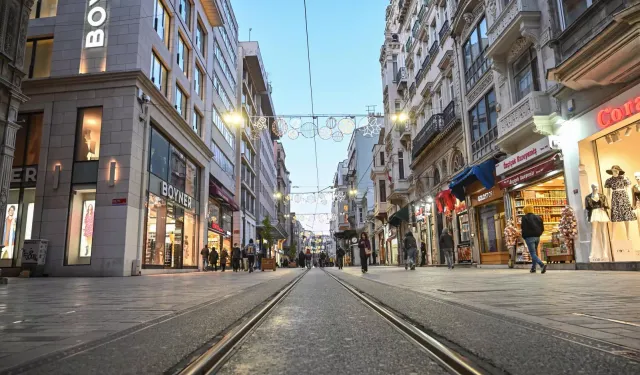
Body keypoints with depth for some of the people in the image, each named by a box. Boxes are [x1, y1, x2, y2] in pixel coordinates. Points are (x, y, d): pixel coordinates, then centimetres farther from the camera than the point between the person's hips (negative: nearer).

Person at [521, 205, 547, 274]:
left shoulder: (525, 218, -7)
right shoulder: (538, 217, 10)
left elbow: (524, 228, -11)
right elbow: (542, 228, 9)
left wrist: (524, 237, 2)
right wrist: (538, 234, 19)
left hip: (529, 237, -6)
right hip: (537, 237, 6)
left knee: (533, 254, -7)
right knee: (535, 252, 18)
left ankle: (542, 265, -28)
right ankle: (533, 268, 21)